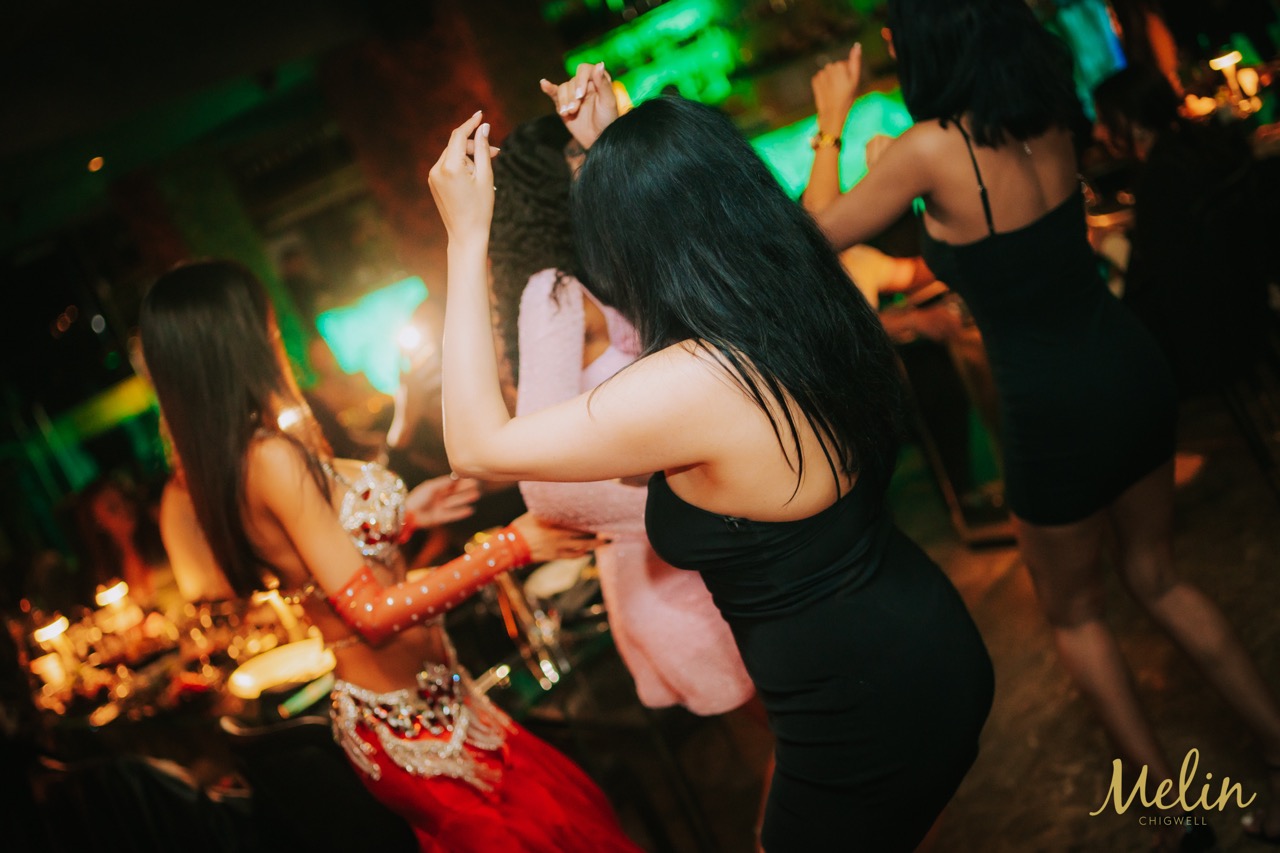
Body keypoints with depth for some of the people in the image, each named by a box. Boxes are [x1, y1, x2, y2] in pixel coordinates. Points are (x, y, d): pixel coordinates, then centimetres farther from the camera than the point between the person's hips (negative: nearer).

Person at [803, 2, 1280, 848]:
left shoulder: (930, 149, -20)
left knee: (1075, 614, 19)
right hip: (1135, 373, 6)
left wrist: (832, 124, 8)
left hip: (1059, 416, -6)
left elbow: (822, 231, -4)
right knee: (1157, 579, 26)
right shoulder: (1049, 118, -2)